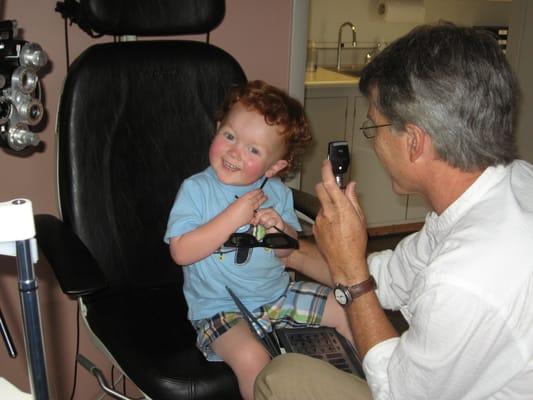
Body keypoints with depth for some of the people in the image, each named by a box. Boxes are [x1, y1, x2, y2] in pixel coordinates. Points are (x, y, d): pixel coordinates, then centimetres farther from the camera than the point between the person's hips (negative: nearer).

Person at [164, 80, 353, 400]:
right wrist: (232, 218, -25)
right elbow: (182, 252, -21)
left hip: (278, 294, 6)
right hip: (220, 307, -5)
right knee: (251, 357, -33)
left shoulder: (277, 192, 2)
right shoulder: (196, 189, -12)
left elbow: (288, 251, 9)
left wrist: (281, 230, -14)